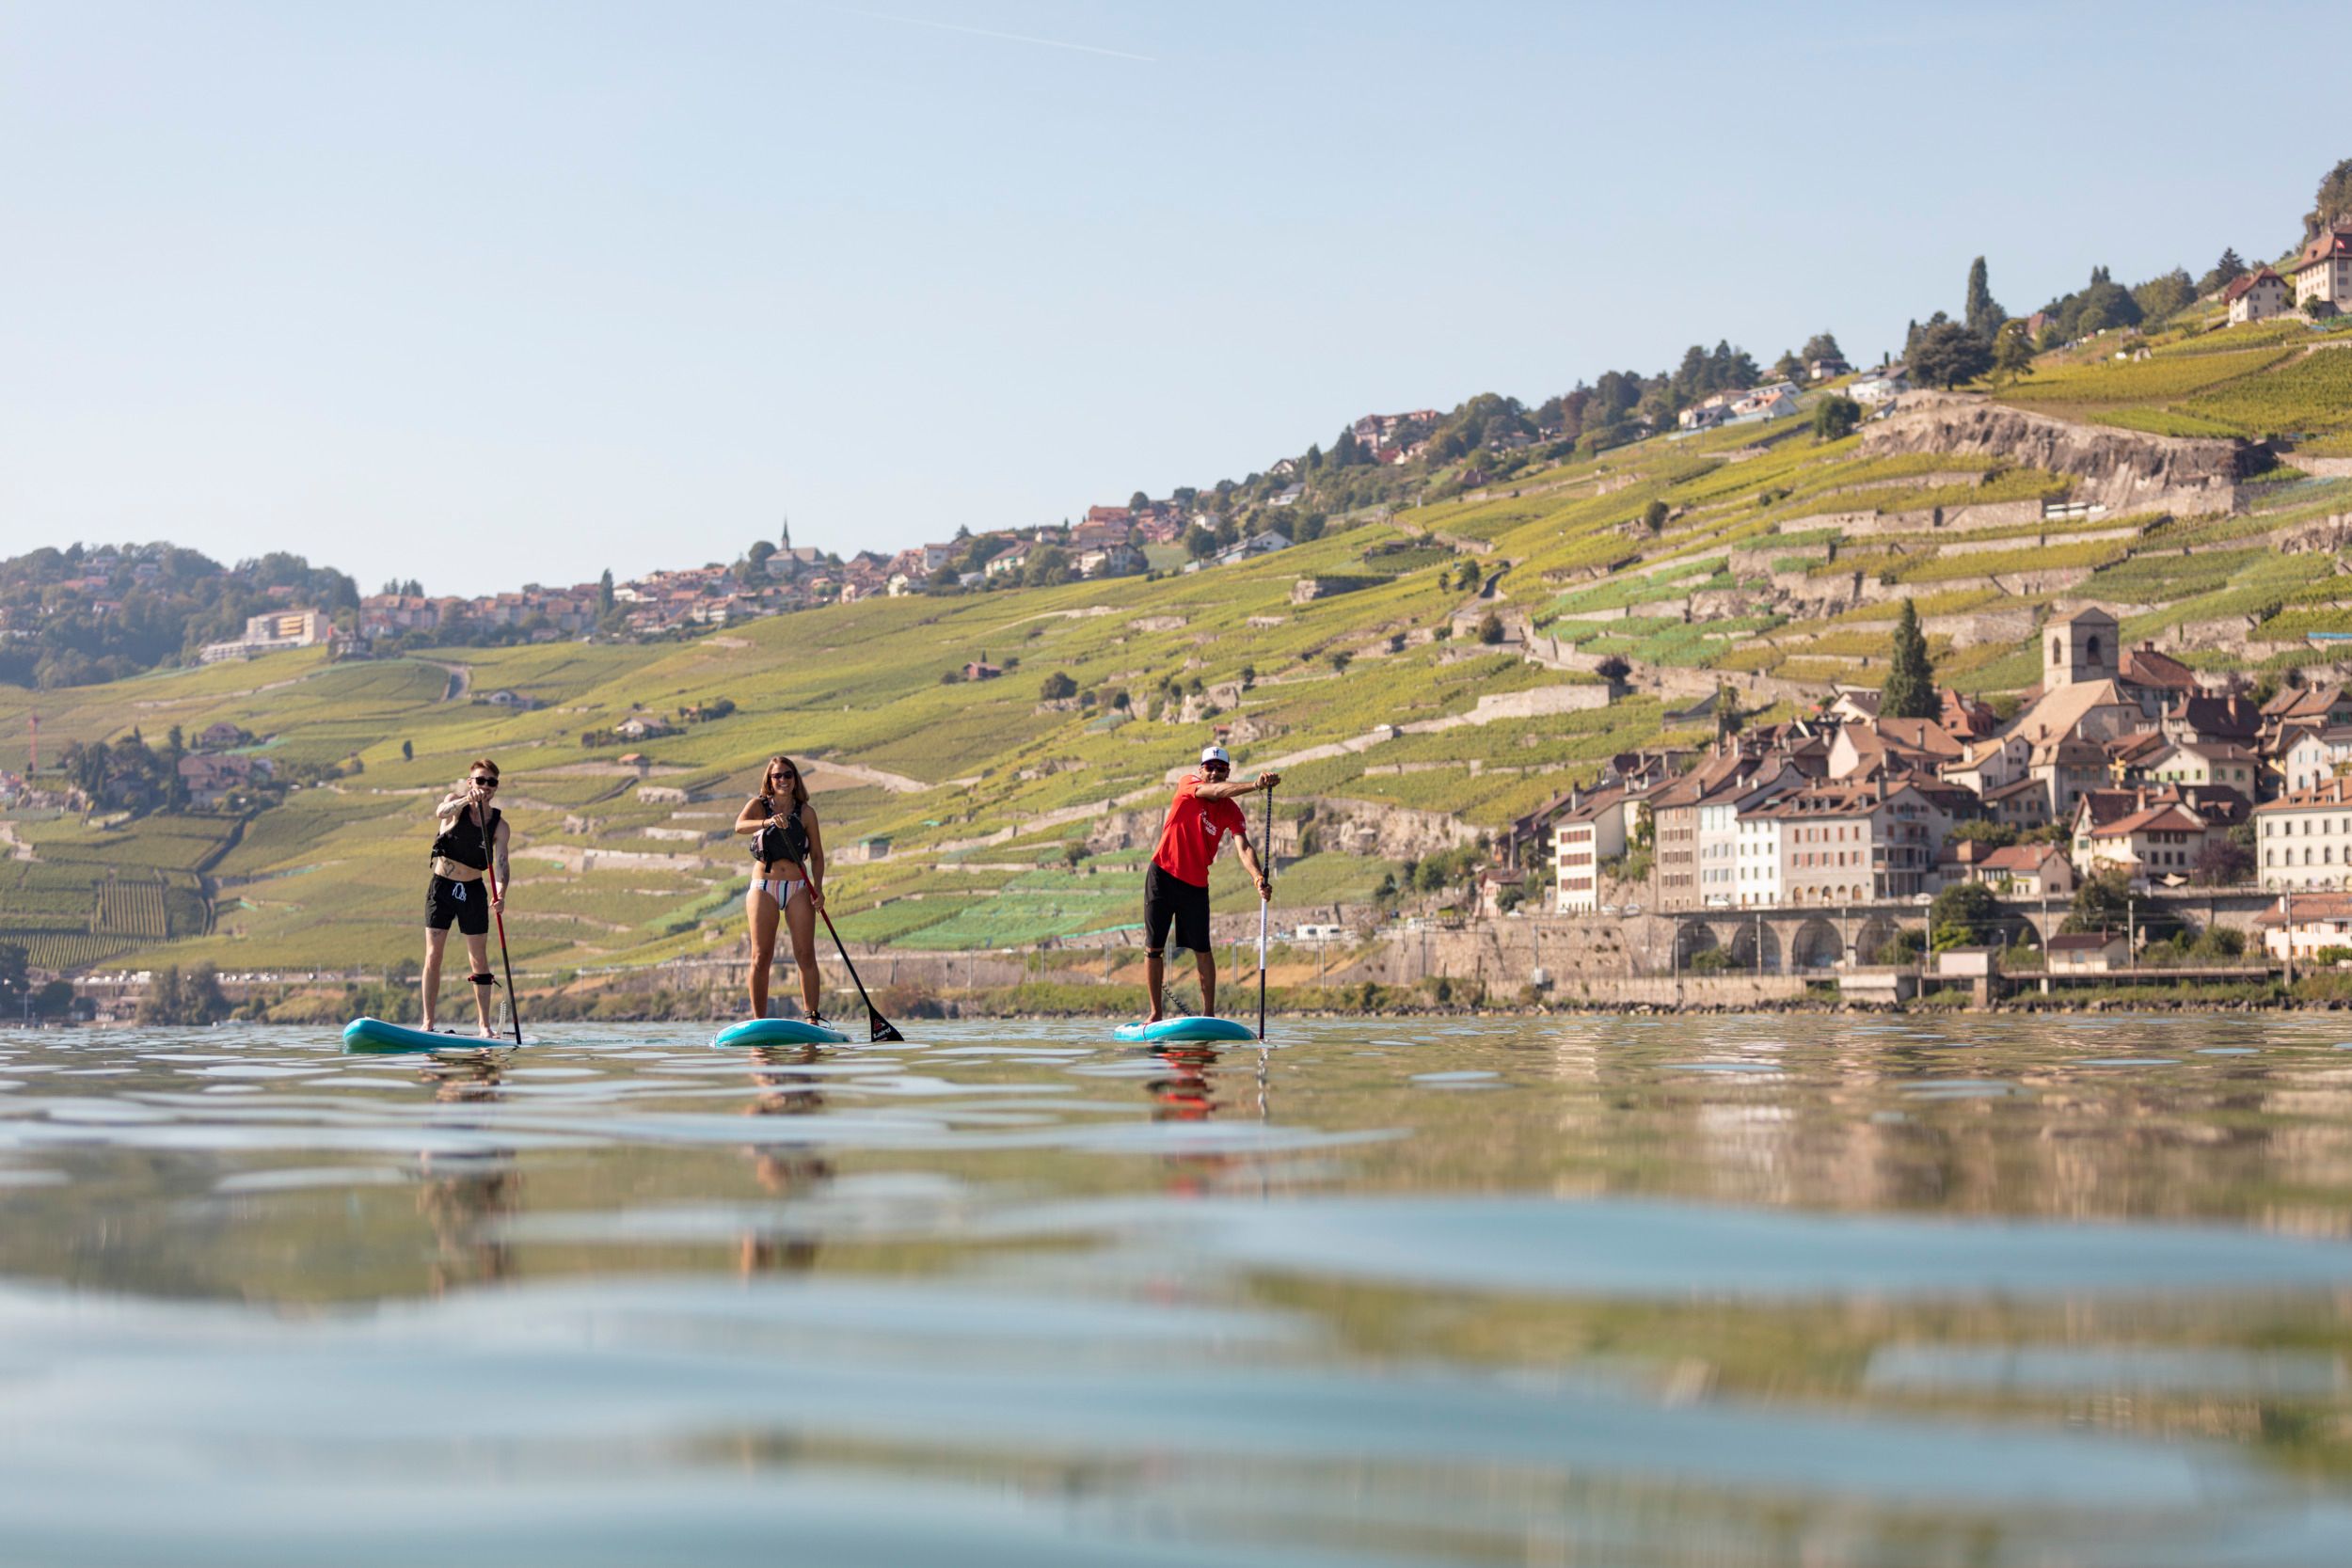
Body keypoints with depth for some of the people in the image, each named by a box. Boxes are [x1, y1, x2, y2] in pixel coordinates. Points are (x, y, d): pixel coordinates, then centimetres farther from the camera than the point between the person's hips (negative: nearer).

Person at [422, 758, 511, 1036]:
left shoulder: (499, 824, -2)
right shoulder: (456, 802, -6)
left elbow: (502, 863, -11)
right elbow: (441, 813, -30)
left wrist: (500, 894, -29)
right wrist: (466, 800, -49)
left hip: (473, 891, 2)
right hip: (442, 888, -2)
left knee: (479, 959, 1)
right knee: (433, 957, -5)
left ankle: (485, 1025, 5)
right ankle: (428, 1023, -3)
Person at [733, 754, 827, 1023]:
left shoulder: (806, 812, 6)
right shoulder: (759, 806, 3)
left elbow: (817, 855, 9)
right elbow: (740, 825, -19)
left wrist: (818, 888, -6)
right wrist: (769, 822, -37)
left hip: (798, 889, 1)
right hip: (764, 889, -1)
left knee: (806, 955, -6)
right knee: (761, 957, -4)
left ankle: (812, 1018, -2)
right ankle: (759, 1021, 0)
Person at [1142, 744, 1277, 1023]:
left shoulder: (1231, 812, -4)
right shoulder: (1188, 784, -9)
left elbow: (1244, 848, -19)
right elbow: (1216, 792, -30)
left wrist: (1259, 879, -39)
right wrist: (1255, 785, -46)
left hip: (1196, 884, 1)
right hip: (1162, 875, -1)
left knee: (1202, 950, -1)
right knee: (1154, 947, 1)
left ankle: (1209, 1014, 4)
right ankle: (1156, 1014, 10)